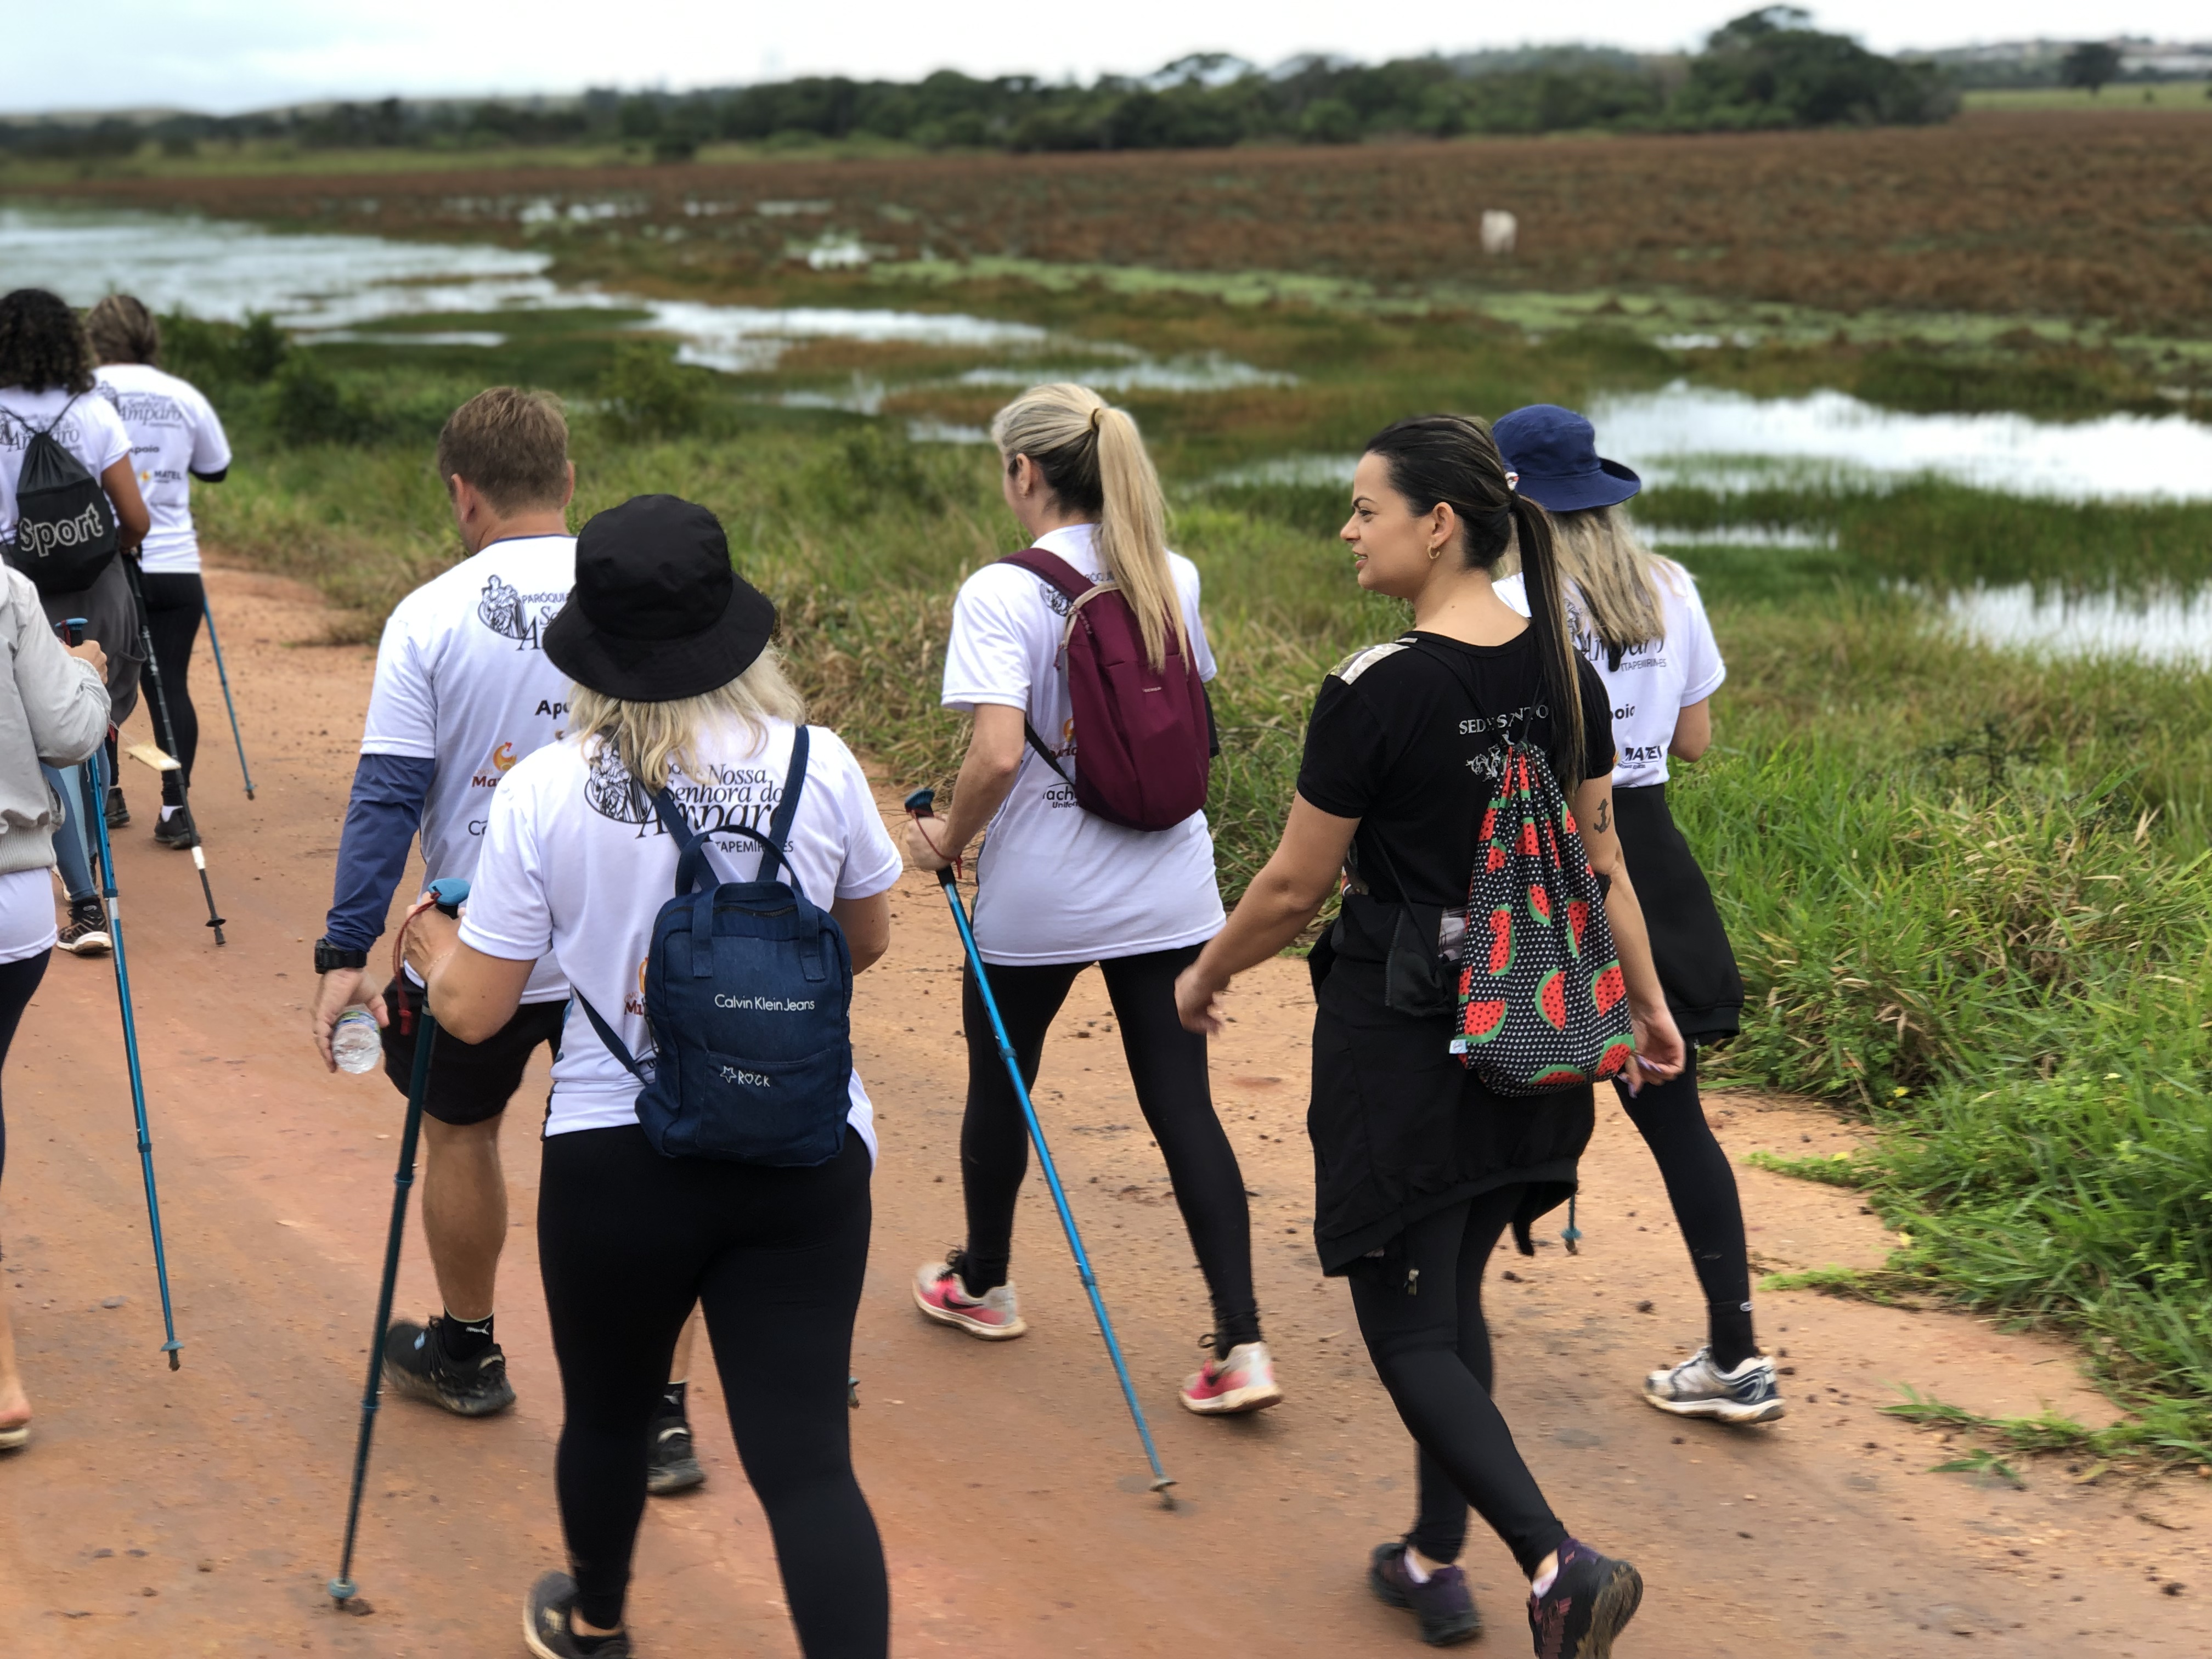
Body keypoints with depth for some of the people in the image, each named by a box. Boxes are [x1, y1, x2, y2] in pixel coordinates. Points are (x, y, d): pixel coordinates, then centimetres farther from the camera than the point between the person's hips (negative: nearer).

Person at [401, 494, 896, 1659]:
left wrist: (425, 937, 17)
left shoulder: (545, 791, -9)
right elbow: (863, 944, 12)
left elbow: (470, 1010, -4)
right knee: (805, 1456, 0)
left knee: (608, 1413, 24)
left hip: (617, 1159, 0)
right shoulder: (818, 765, -5)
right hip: (806, 1151, 0)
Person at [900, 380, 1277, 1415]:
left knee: (1000, 1081, 19)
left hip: (1037, 896, -4)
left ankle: (981, 1285, 39)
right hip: (1166, 888, 4)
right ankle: (1242, 1346, -2)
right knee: (1182, 1102, 4)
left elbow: (998, 753, -23)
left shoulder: (1001, 593, -15)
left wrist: (947, 839, -7)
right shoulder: (1173, 580, 2)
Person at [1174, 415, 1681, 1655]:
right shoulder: (1564, 672, 0)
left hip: (1402, 1034, -7)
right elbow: (1601, 860, 8)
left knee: (1407, 1329, 2)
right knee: (1454, 1296, 21)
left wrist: (1207, 977, 7)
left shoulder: (1374, 692, -19)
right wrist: (1649, 1001, 19)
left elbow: (1294, 890, -10)